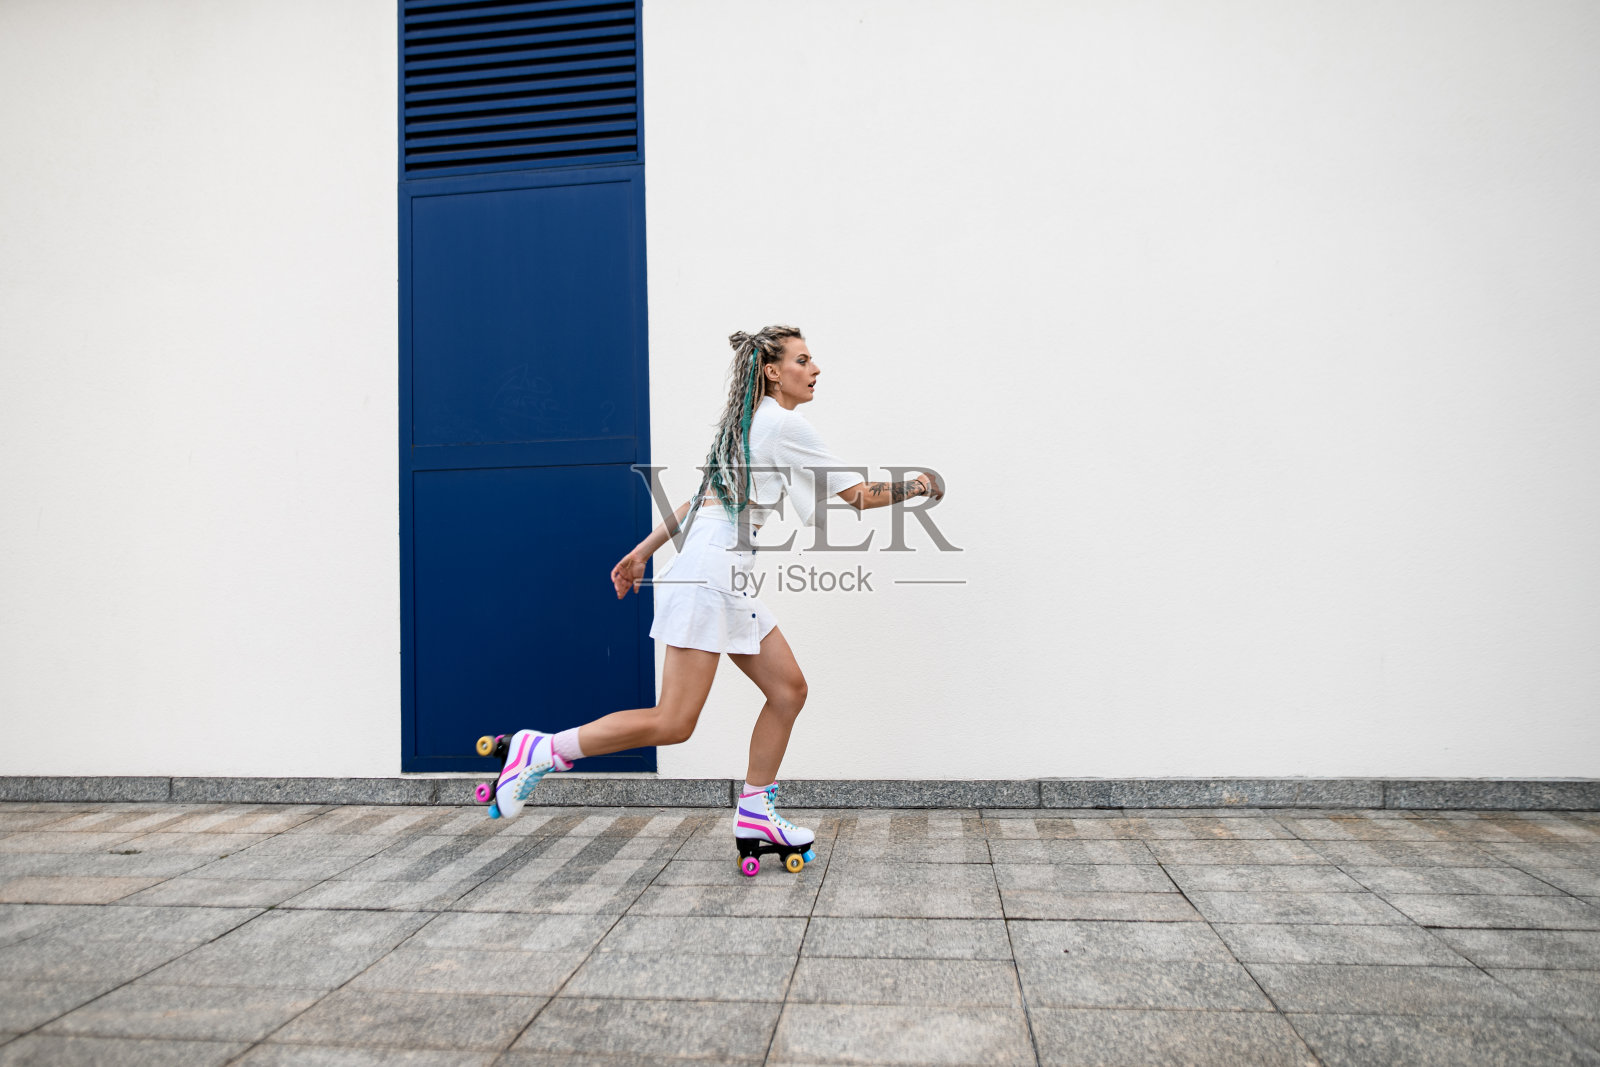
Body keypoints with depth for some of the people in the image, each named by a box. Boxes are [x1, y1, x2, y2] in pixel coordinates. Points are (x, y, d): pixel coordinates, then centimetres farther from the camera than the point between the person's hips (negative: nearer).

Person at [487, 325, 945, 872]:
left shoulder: (749, 422, 21)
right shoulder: (784, 424, -7)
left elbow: (699, 500, 23)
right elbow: (857, 494, -3)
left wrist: (642, 551, 25)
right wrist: (915, 487, 13)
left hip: (726, 580, 10)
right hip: (709, 574, -10)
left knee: (788, 688, 7)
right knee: (673, 724, -9)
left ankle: (754, 816, 14)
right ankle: (540, 750, 0)